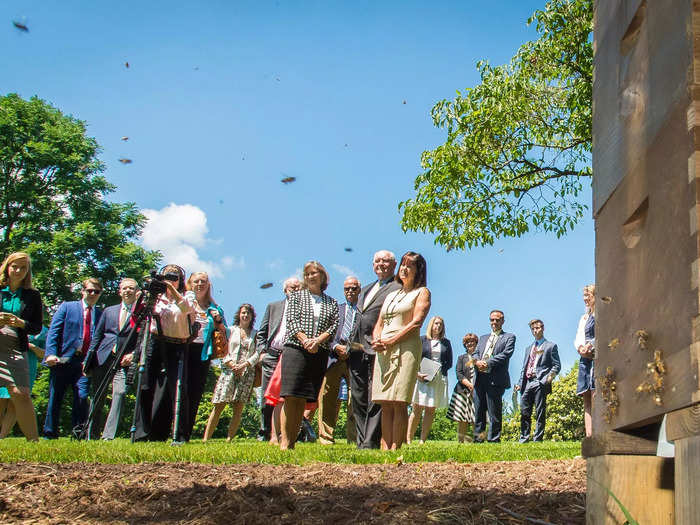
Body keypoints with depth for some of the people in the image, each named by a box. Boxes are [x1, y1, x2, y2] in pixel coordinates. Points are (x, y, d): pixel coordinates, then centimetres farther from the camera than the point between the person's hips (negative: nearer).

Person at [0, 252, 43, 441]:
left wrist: (21, 324, -9)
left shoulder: (32, 296, 12)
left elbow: (37, 328, 10)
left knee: (20, 393, -14)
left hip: (16, 351, -1)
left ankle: (33, 441, -11)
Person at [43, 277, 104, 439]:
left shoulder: (101, 314, 14)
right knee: (55, 398, 3)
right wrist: (51, 354, -12)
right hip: (63, 359, -1)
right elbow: (53, 332, 2)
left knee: (82, 397, -10)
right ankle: (50, 434, 12)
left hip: (85, 363, 1)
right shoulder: (67, 307, 9)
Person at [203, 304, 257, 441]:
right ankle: (206, 438, -7)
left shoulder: (255, 334, 15)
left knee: (238, 408, -4)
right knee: (219, 406, -8)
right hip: (229, 370, -1)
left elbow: (257, 354, 5)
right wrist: (232, 364, -8)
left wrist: (244, 365, -9)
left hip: (246, 372, 1)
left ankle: (229, 439, -2)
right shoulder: (231, 330, 14)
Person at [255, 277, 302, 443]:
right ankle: (264, 433, 10)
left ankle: (276, 435, -3)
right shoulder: (273, 307, 19)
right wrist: (262, 351, 4)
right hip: (271, 355, 2)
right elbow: (261, 333, 17)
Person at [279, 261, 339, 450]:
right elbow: (292, 321, 2)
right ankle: (284, 441, -11)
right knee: (291, 397, -11)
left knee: (303, 400, -1)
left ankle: (292, 441, 2)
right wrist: (305, 340, -14)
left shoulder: (332, 303, 17)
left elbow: (334, 326, 6)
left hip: (319, 355, 2)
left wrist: (318, 340, -12)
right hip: (295, 350, -2)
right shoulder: (297, 297, 14)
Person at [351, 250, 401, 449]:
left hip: (377, 352, -8)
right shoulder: (365, 290, 27)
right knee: (358, 400, 8)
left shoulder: (399, 289, 0)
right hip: (357, 352, 8)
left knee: (375, 400, -9)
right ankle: (362, 443, 12)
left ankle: (371, 443, -9)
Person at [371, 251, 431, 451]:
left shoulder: (422, 292, 7)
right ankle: (385, 448, -3)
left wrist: (391, 341, -12)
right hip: (384, 352, 6)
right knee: (385, 404, -1)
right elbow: (379, 324, 22)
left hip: (406, 348, -6)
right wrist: (377, 340, 0)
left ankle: (395, 449, -14)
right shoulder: (391, 295, 26)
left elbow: (416, 322, -6)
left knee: (399, 403, -12)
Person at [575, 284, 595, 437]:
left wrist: (590, 347, -15)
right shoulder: (584, 318, 27)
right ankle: (589, 437, -3)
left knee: (595, 398, -17)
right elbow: (578, 339, 20)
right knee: (587, 402, 1)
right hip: (585, 359, 8)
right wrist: (581, 348, -2)